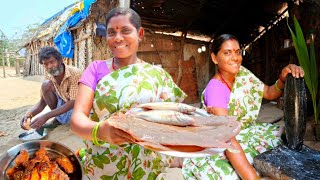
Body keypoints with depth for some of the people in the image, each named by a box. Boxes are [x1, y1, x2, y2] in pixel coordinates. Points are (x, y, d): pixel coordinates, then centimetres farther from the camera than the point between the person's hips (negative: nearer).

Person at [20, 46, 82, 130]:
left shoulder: (75, 73, -24)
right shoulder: (48, 76, -8)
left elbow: (73, 102, -28)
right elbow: (42, 102, -6)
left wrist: (47, 116, -35)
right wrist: (29, 114, -27)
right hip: (62, 105, 5)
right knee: (46, 85, -17)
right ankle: (58, 119, -1)